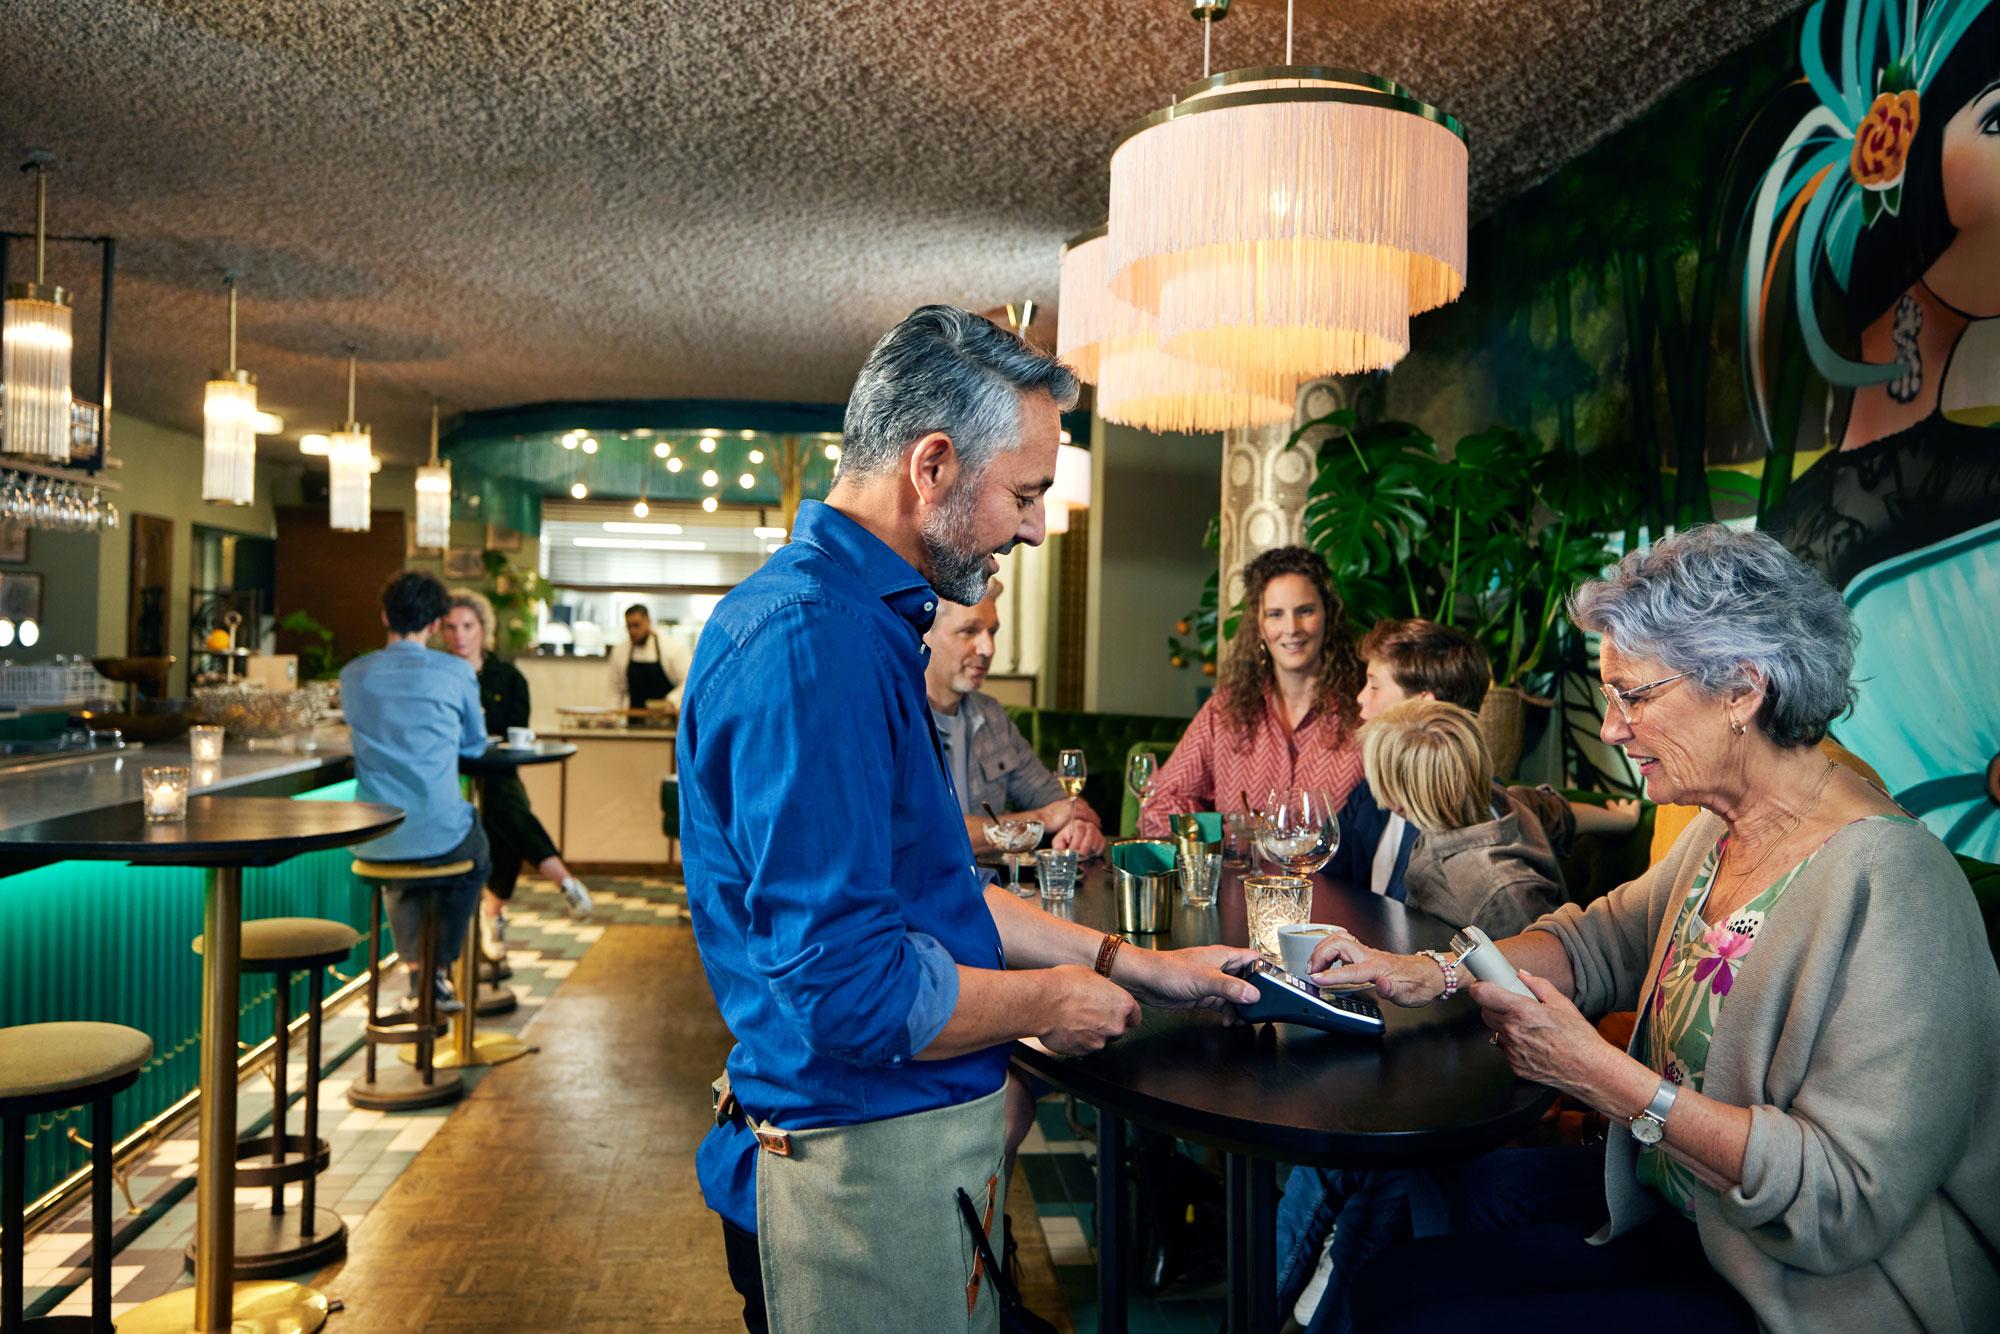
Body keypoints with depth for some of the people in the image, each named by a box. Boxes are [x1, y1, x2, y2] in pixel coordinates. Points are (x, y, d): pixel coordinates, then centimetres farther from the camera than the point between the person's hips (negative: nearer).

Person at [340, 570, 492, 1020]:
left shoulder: (353, 675, 3)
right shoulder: (456, 673, -6)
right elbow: (475, 744, 10)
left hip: (372, 842, 3)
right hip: (439, 837, -3)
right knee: (476, 858, 34)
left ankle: (416, 974, 28)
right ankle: (441, 971, 33)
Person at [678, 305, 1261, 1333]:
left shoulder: (858, 619, 9)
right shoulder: (811, 639, -26)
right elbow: (851, 987, -30)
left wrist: (1128, 965, 11)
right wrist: (1052, 1000, -13)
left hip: (909, 1133, 10)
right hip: (866, 1162, -10)